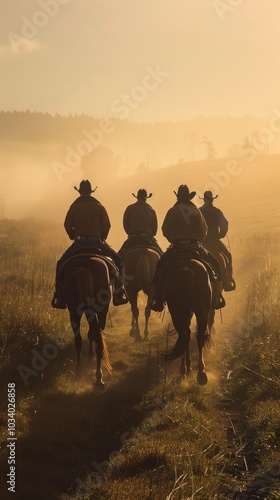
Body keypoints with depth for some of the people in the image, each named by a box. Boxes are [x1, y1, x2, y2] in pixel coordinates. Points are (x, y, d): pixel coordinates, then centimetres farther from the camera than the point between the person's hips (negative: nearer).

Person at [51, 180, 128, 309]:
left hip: (79, 243, 0)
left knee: (61, 264, 13)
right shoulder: (99, 207, 3)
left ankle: (59, 297, -1)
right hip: (97, 242, 0)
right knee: (117, 260, 17)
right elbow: (107, 226, 1)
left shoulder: (74, 207, 3)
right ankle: (118, 294, 6)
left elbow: (67, 226, 2)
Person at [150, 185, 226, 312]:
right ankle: (216, 297, 3)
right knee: (214, 265, 15)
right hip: (195, 246, 1)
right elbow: (204, 231, 6)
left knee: (159, 268, 11)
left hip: (176, 247, -1)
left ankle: (158, 300, -3)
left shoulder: (172, 211, 0)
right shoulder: (196, 211, 3)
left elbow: (165, 231, 3)